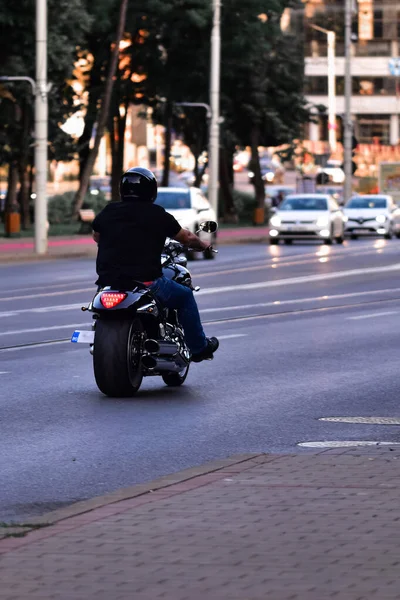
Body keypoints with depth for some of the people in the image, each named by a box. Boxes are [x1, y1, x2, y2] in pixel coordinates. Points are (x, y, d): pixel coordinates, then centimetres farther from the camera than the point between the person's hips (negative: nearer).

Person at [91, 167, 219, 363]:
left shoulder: (108, 212, 6)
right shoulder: (157, 215, -1)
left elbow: (96, 236, 26)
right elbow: (187, 238, 11)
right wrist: (204, 246, 33)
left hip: (108, 279, 3)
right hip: (145, 280, -3)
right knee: (185, 297, 20)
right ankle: (199, 348, 25)